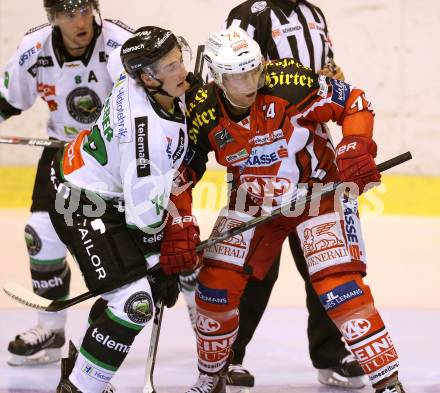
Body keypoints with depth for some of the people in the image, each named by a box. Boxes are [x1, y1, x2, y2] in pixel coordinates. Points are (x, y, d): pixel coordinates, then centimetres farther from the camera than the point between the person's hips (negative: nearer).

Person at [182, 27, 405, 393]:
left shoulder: (289, 83, -25)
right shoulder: (203, 114, -15)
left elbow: (354, 102, -14)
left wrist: (356, 147, -27)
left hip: (320, 190, -4)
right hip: (253, 203, 4)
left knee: (339, 286, -19)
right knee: (215, 285, -1)